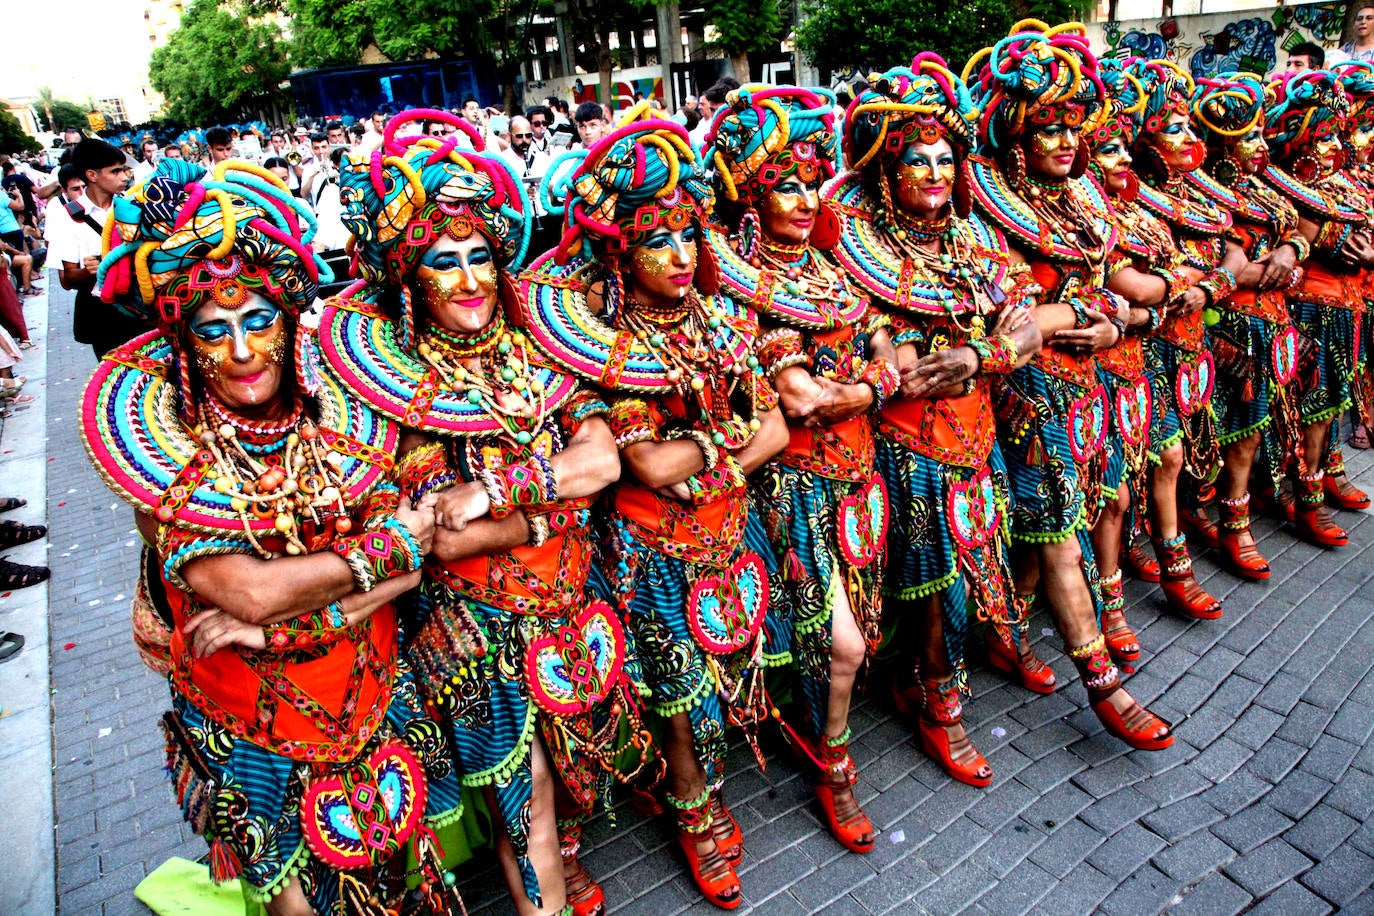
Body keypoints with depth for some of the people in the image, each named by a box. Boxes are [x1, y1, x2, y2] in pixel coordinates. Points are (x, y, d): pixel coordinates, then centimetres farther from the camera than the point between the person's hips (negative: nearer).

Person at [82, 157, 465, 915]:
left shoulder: (338, 405, -12)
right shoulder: (162, 445, -18)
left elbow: (410, 564, -17)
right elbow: (247, 590, -28)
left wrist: (278, 625, -26)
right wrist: (394, 541, -21)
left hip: (372, 699, 2)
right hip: (250, 728, -1)